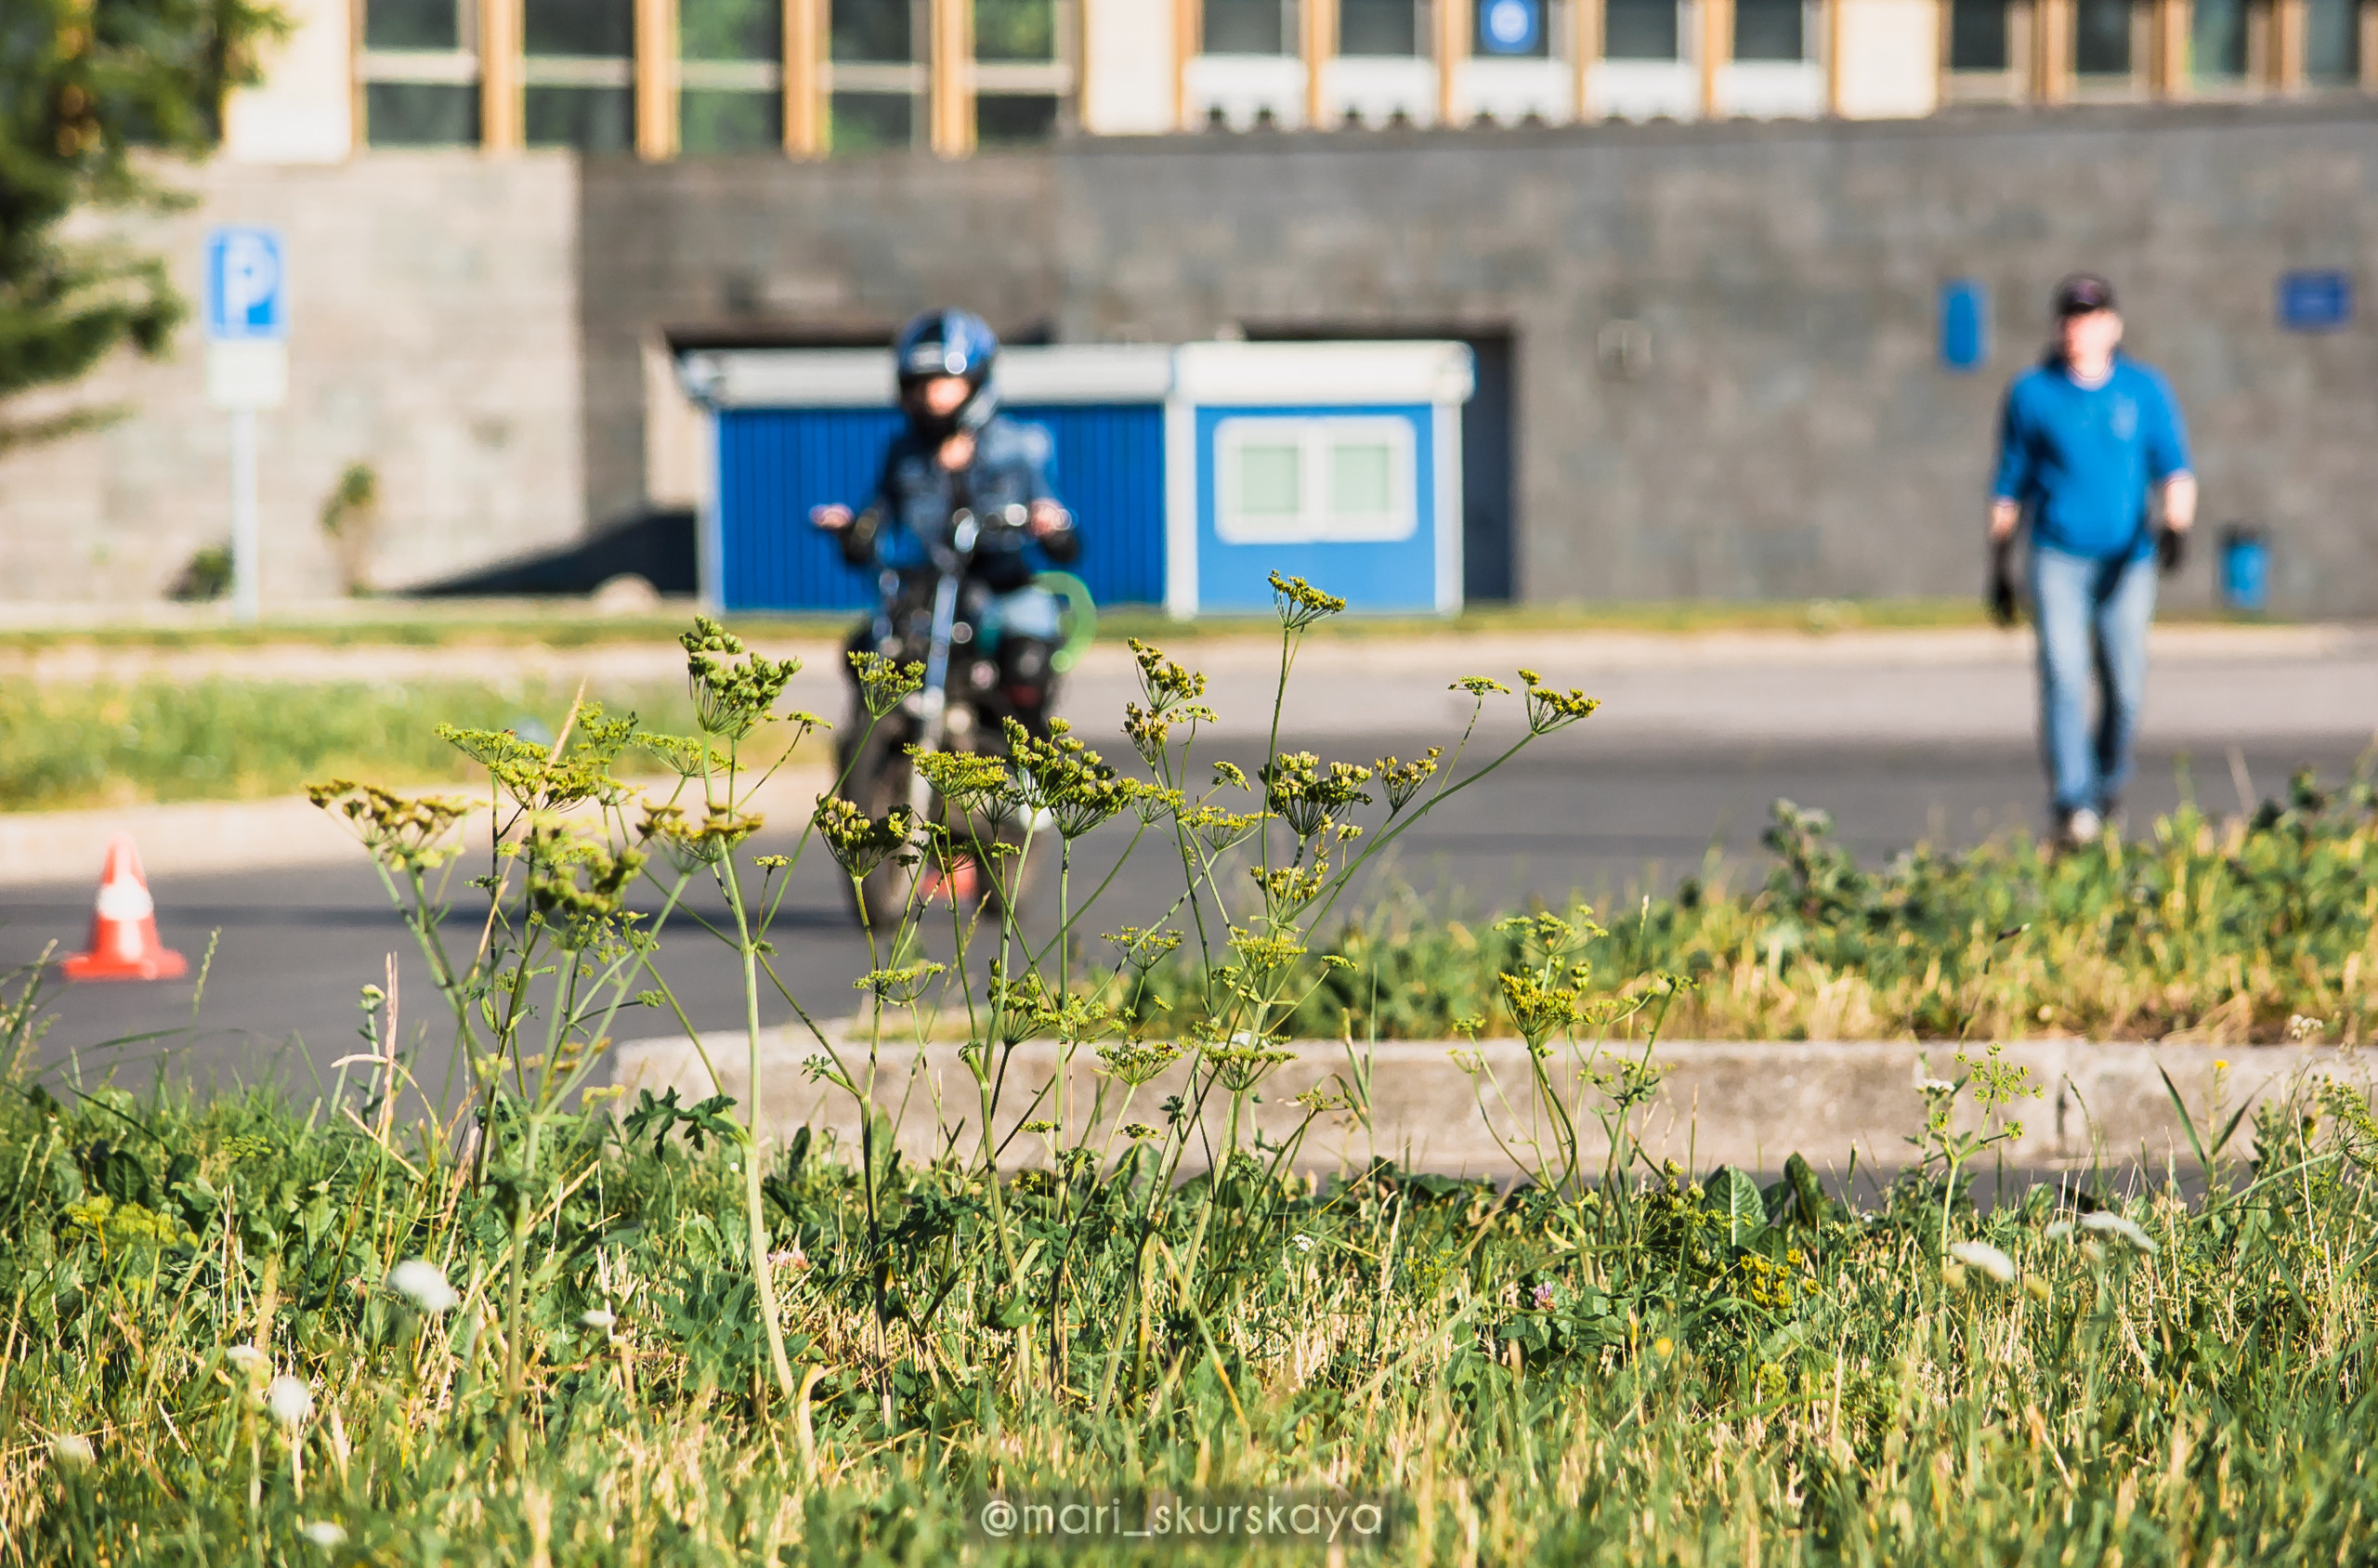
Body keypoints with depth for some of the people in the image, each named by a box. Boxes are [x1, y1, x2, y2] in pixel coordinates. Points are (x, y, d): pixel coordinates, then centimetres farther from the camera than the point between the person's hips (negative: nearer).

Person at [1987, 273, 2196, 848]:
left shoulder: (2145, 390, 4)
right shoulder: (2031, 393, 3)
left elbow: (2175, 470, -2)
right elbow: (2010, 485, 9)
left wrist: (2176, 522, -23)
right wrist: (1999, 567, 9)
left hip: (2125, 563, 1)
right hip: (2057, 558, -1)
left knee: (2124, 687, 5)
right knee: (2063, 677, -16)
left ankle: (2109, 779, 34)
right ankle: (2073, 808, -22)